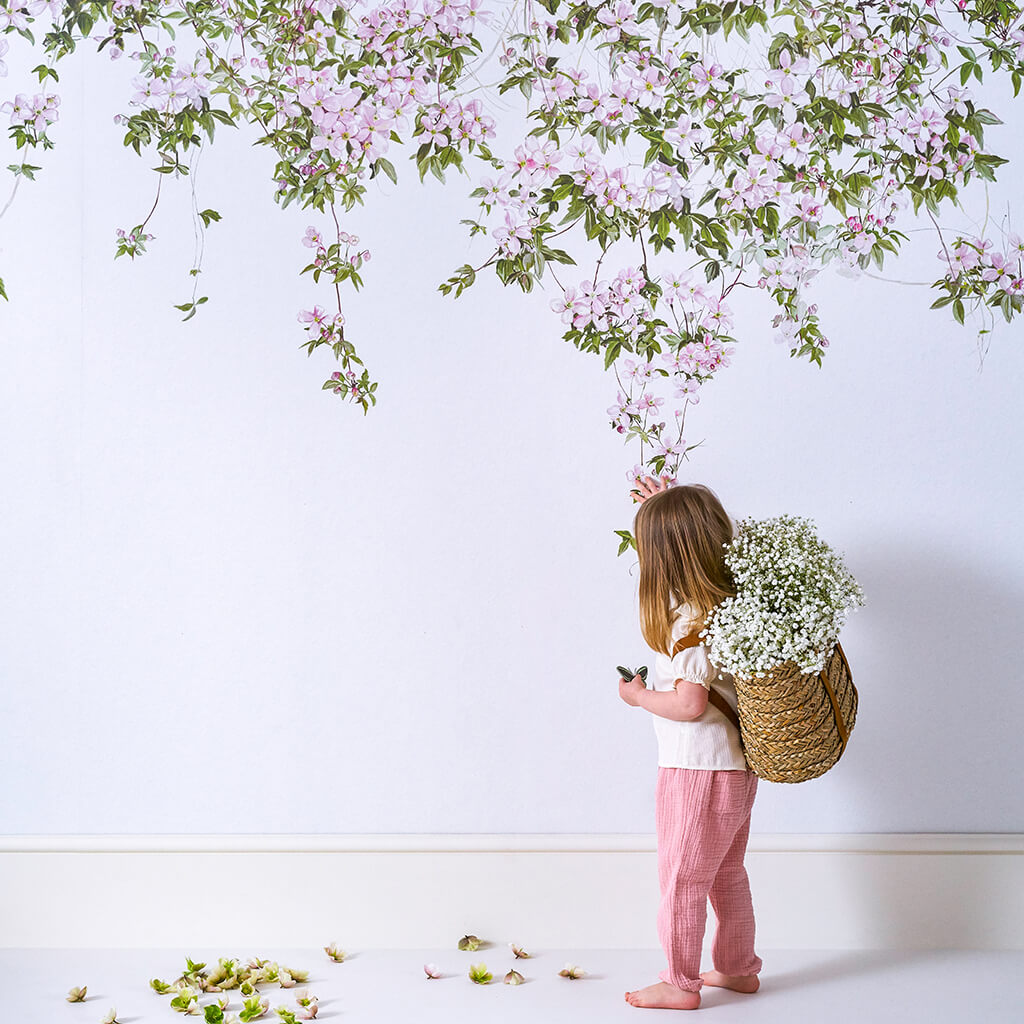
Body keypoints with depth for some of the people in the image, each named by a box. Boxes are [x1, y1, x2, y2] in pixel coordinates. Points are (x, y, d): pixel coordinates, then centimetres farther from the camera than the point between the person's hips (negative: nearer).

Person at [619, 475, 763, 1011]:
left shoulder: (690, 621, -25)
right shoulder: (730, 596, 2)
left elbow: (690, 704, -27)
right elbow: (704, 542, 25)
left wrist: (639, 695, -11)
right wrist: (670, 508, 23)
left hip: (696, 770, -9)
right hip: (736, 765, 9)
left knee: (681, 878, 5)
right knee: (727, 874, 21)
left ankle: (681, 983, 15)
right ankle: (738, 968, 33)